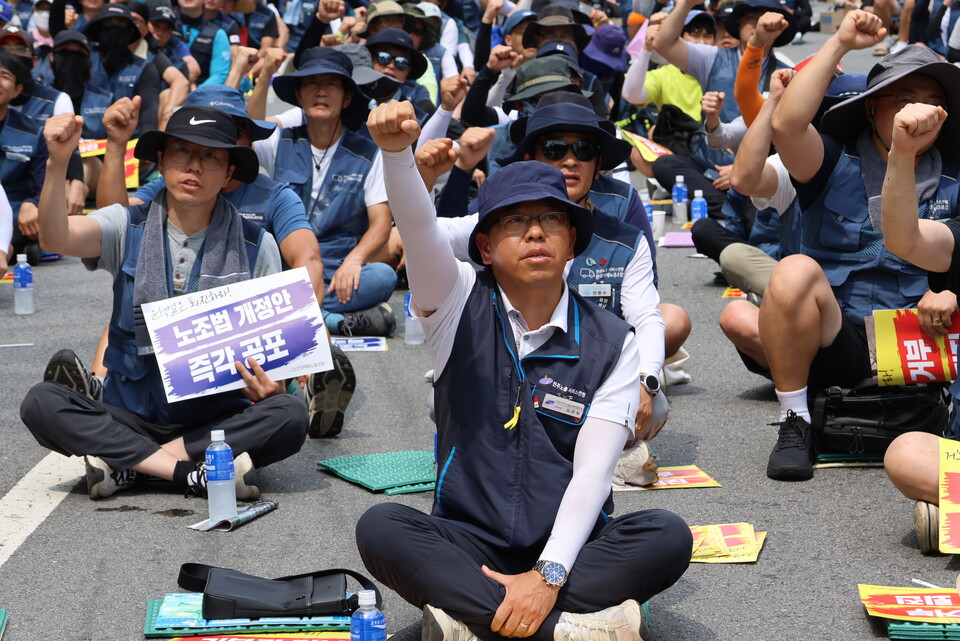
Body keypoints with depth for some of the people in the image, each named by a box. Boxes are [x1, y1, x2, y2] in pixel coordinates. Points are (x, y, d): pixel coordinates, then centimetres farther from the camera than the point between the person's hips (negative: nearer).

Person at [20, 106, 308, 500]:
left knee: (289, 416, -30)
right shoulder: (128, 229, 2)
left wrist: (270, 387, -19)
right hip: (131, 414, 0)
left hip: (219, 418, 0)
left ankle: (126, 465, -23)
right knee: (40, 403, -24)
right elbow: (55, 238, -17)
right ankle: (192, 474, -27)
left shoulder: (255, 247, 2)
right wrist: (58, 162, -34)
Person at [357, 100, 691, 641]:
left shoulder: (612, 344, 0)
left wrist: (547, 576, -22)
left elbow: (592, 473, -9)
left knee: (667, 536, -27)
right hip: (466, 544, 0)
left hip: (567, 548, 0)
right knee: (380, 527, -29)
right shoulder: (461, 305, 2)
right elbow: (419, 231, -20)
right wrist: (397, 150, -41)